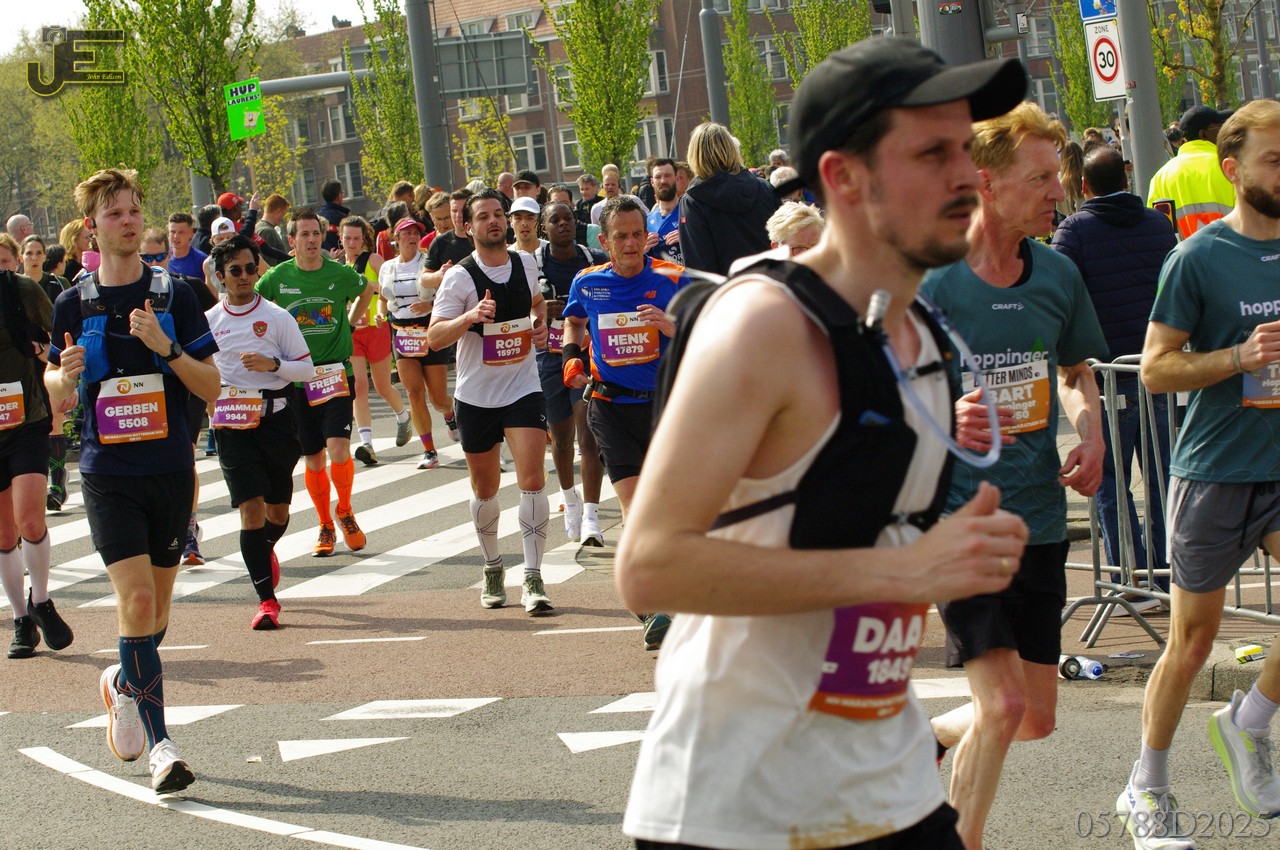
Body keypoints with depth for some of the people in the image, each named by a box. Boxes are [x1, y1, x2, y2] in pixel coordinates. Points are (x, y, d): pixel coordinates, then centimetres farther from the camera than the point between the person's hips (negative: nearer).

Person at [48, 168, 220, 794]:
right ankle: (159, 744, -11)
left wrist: (167, 348, -17)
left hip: (170, 466, 2)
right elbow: (56, 391, 13)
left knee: (157, 606, 11)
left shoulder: (174, 294, 1)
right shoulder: (74, 304, 3)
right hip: (107, 471, -1)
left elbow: (210, 387, 0)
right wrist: (65, 374, -10)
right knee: (136, 599, -15)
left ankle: (125, 684, 41)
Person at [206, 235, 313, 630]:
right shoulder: (208, 321, 5)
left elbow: (307, 368, 0)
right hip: (232, 423, 0)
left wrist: (272, 364, -17)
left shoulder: (277, 317, 0)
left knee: (277, 508, 10)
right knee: (250, 506, -11)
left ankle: (266, 551, 47)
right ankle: (267, 600, -9)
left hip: (276, 416, 0)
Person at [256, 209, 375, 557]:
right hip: (297, 379, 1)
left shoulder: (340, 274, -3)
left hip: (336, 374, -1)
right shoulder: (277, 277, -2)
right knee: (313, 459, 7)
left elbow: (368, 289, 20)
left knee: (338, 450, -15)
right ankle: (326, 527, 23)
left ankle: (345, 511, 10)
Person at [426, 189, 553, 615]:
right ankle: (493, 568, 32)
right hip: (475, 393, -1)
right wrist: (470, 317, -34)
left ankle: (533, 577, -14)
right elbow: (434, 337, -17)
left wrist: (540, 322, 4)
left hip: (522, 385, 1)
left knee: (532, 476, -15)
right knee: (485, 488, 11)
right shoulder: (460, 277, -10)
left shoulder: (525, 263, 3)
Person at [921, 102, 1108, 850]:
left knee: (1037, 719, 9)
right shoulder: (929, 284, -13)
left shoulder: (1058, 275, 3)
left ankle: (925, 739, 36)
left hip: (1040, 515, 6)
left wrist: (1091, 428, 0)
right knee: (1004, 706, -14)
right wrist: (945, 418, -30)